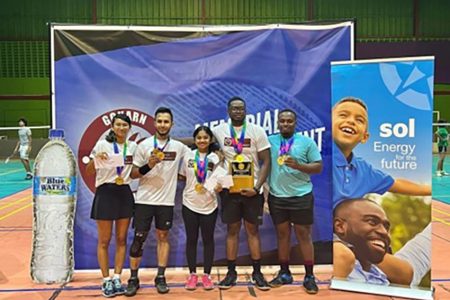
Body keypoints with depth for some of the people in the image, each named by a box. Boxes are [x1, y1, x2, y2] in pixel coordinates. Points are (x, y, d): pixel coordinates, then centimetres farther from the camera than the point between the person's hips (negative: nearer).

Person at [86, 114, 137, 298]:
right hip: (106, 193, -4)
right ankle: (106, 281, 15)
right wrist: (96, 158, -21)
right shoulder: (102, 144, -5)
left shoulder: (133, 146, 6)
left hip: (125, 193, 4)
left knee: (121, 239, 9)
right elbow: (88, 170, -3)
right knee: (104, 241, 4)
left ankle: (117, 279, 19)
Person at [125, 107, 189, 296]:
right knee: (138, 239, 3)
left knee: (163, 237, 9)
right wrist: (148, 166, -19)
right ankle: (133, 279, 16)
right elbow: (133, 174, -2)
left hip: (166, 201, 2)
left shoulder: (179, 147, 2)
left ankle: (160, 278, 20)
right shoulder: (144, 145, -3)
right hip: (144, 200, -1)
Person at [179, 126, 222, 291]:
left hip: (209, 206, -1)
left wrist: (218, 187, -23)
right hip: (190, 205, 1)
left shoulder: (215, 158, -3)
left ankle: (207, 275, 21)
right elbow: (182, 177, 10)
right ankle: (192, 274, 22)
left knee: (208, 239, 8)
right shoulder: (188, 156, 1)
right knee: (191, 239, 9)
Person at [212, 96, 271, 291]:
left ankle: (257, 273, 17)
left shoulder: (257, 131, -3)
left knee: (252, 230, 7)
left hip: (251, 189, -1)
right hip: (229, 189, 1)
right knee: (232, 230, 8)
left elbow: (266, 162, -5)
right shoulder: (219, 131, 0)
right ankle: (231, 272, 18)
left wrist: (257, 187, -14)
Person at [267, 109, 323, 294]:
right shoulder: (269, 141, 5)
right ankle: (284, 273, 25)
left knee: (304, 235, 4)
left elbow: (318, 167, -3)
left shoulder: (307, 142, 0)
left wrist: (298, 165, -17)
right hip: (276, 196, 2)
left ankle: (309, 276, 15)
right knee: (282, 234, 12)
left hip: (301, 196, -2)